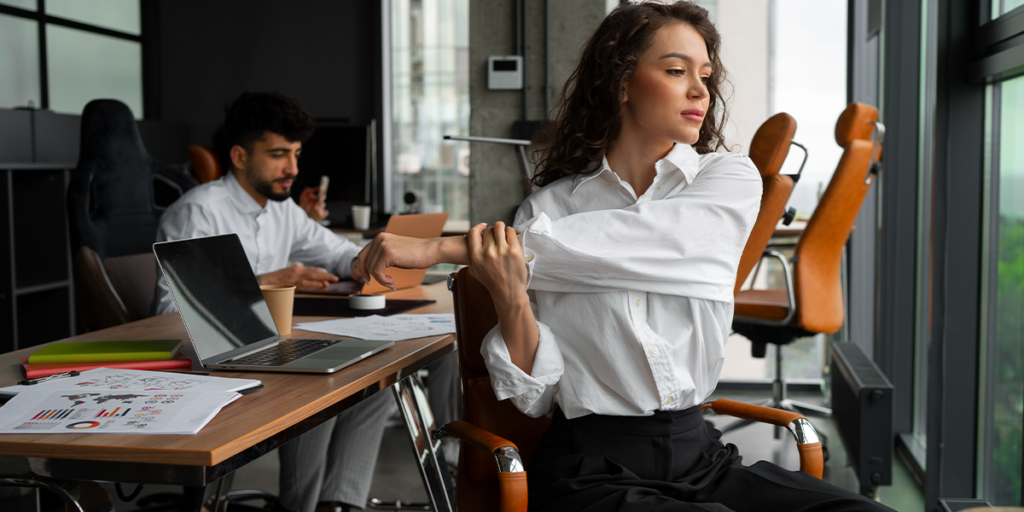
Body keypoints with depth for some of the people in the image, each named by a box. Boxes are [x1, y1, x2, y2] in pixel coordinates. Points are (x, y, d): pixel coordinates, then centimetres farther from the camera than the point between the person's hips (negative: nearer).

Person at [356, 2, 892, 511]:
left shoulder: (731, 180, 4)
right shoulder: (548, 207, 3)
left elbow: (632, 240, -17)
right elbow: (535, 396, 0)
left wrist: (445, 248, -18)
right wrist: (510, 299, -21)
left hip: (700, 458, 3)